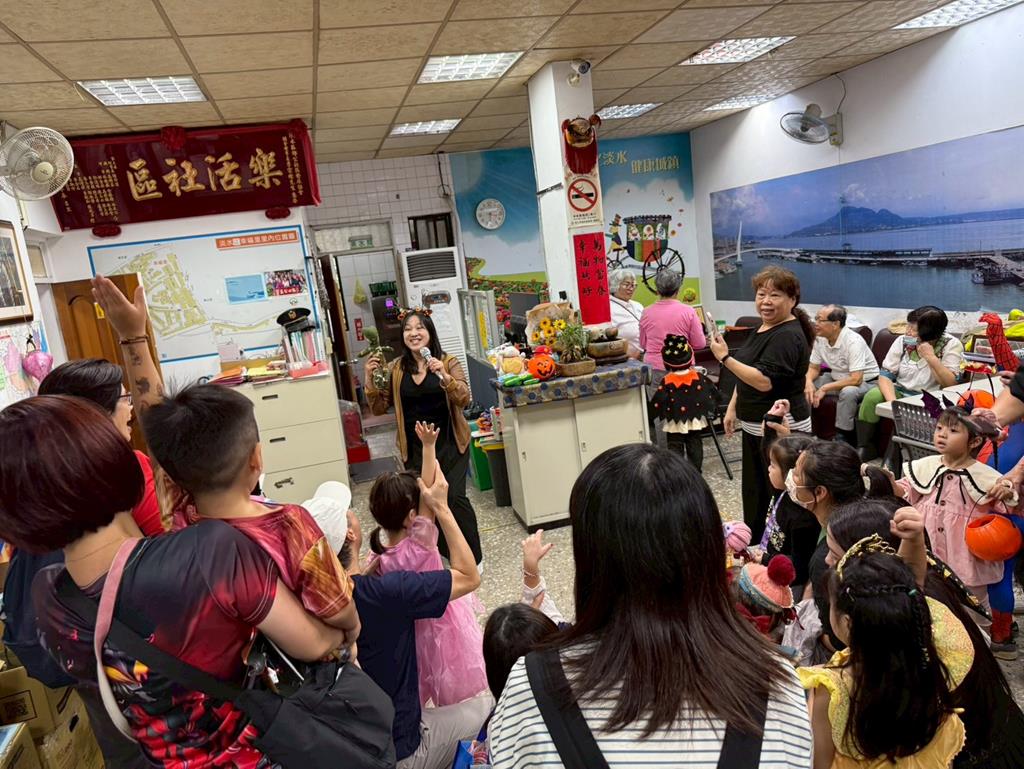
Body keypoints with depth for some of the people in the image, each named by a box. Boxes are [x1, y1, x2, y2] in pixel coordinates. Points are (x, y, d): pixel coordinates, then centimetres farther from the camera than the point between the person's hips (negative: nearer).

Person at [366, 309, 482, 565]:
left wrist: (444, 376, -28)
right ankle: (445, 555, 26)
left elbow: (464, 400, -13)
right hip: (415, 448, 3)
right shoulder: (396, 368, 4)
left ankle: (473, 559, 9)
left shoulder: (448, 362, -3)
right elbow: (379, 408, 5)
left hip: (449, 443, -2)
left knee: (454, 498, -10)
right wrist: (369, 378, -8)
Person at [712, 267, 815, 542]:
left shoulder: (787, 336, -20)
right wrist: (733, 407, 17)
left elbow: (764, 381, -28)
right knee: (754, 490, 19)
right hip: (755, 426, 10)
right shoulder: (763, 328, 10)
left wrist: (725, 358, -24)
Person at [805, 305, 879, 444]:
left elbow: (855, 379, -32)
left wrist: (825, 389, -29)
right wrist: (809, 382, -19)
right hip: (837, 379, 7)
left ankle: (843, 438, -25)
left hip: (865, 382, -7)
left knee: (848, 392, -39)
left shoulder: (853, 341, -27)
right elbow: (814, 367, 5)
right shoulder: (820, 339, -6)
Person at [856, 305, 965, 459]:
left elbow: (950, 384, -16)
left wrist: (931, 357, -24)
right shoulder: (903, 341, -1)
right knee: (872, 396, -25)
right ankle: (864, 449, -12)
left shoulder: (951, 345, -8)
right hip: (900, 392, 3)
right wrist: (892, 401, -24)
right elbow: (885, 375, -6)